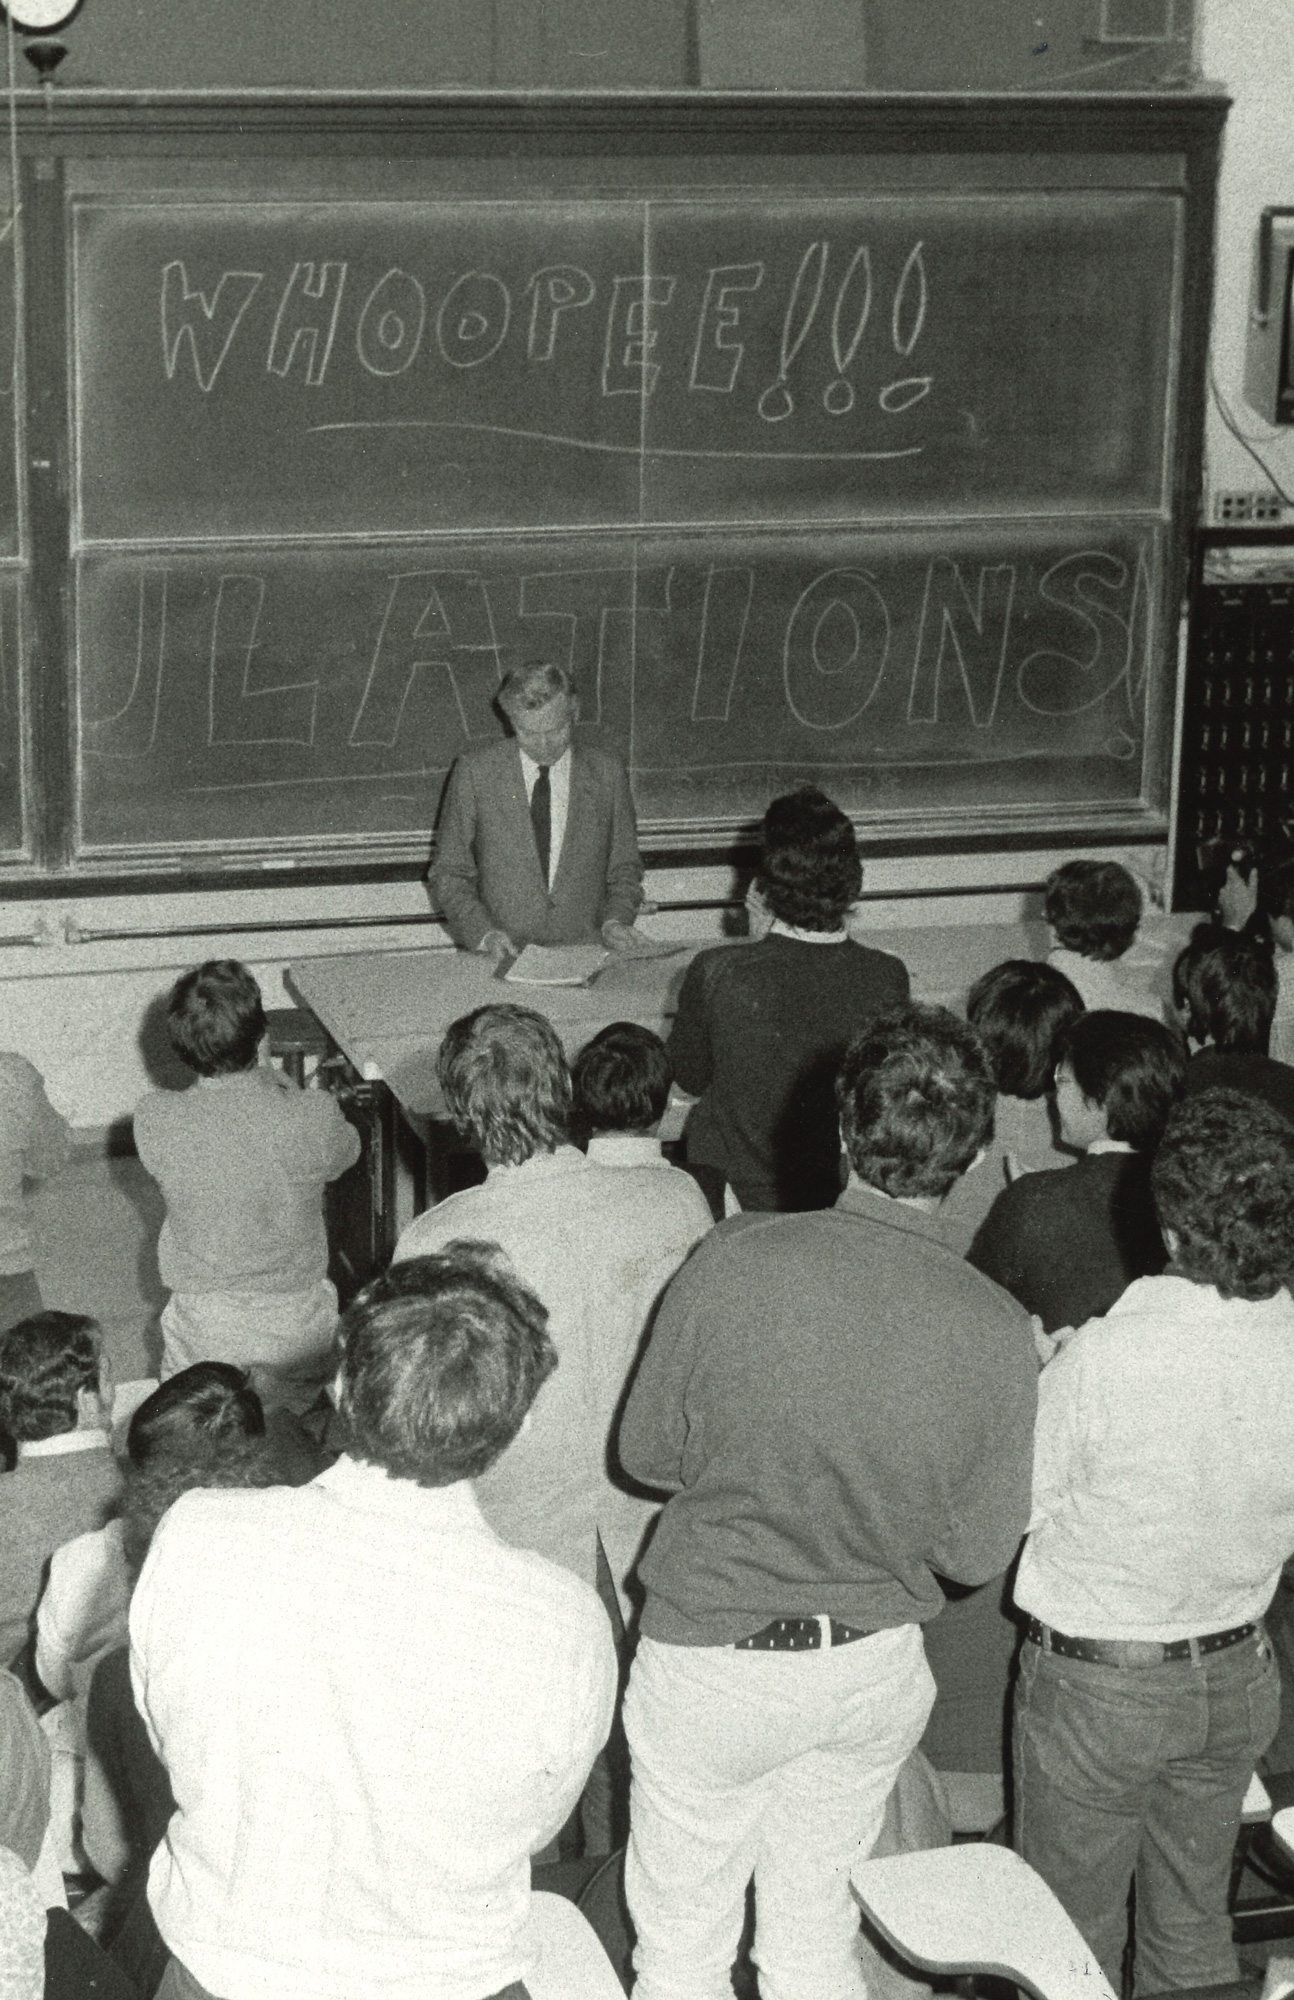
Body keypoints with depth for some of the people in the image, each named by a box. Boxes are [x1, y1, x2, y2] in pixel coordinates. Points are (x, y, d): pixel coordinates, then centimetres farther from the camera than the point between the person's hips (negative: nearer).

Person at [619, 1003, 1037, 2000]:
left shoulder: (735, 1262, -22)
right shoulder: (998, 1330, -17)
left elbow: (647, 1452, -8)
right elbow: (977, 1555, -6)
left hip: (716, 1651, -2)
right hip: (877, 1673, 2)